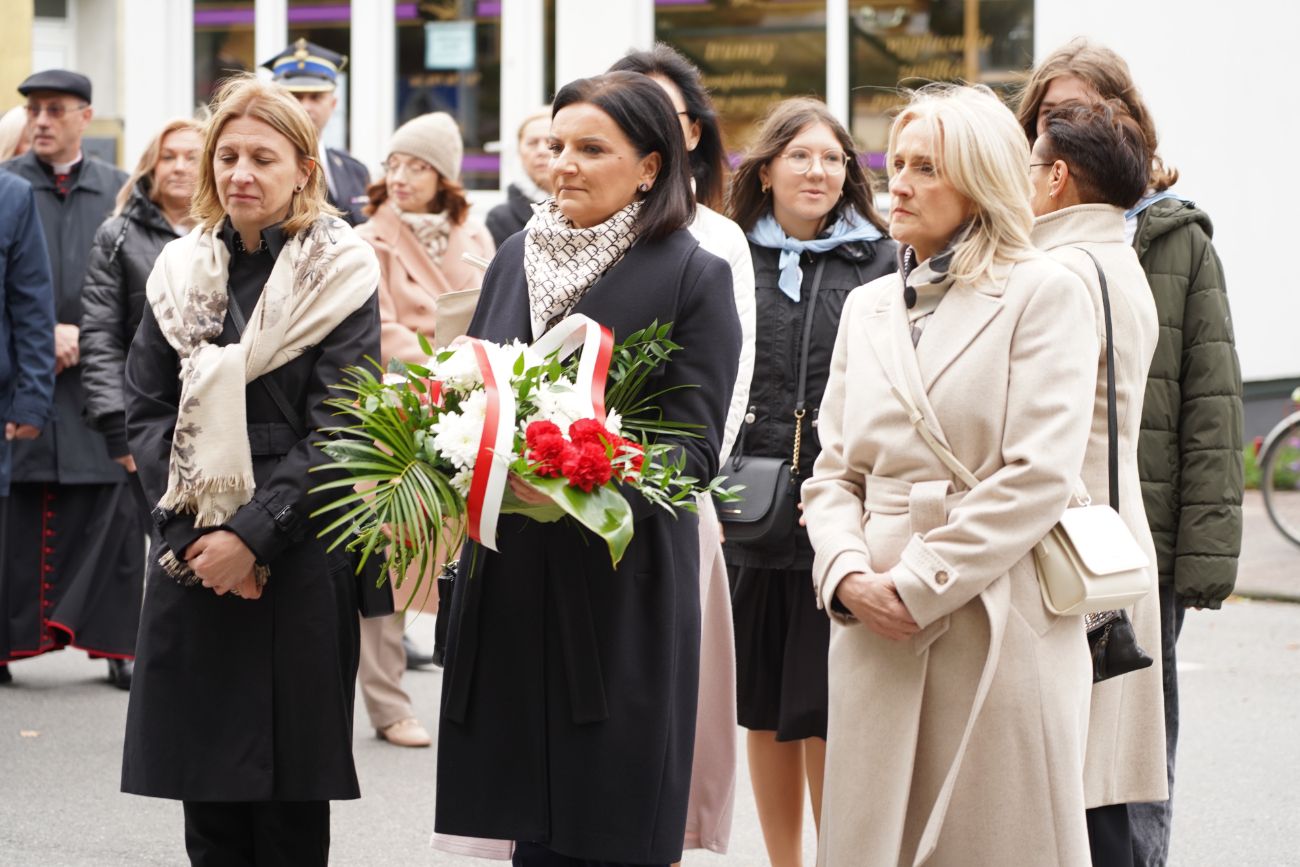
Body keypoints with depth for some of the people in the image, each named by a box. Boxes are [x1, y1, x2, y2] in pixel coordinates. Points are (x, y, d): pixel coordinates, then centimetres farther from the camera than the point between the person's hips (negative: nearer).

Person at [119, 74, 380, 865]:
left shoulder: (340, 279, -2)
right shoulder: (180, 274, 9)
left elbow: (336, 435, -8)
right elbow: (146, 413, 7)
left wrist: (253, 534, -15)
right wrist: (194, 524, -7)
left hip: (298, 565, -3)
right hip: (191, 562, 3)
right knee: (207, 801, 4)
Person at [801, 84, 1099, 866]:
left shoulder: (1044, 294, -1)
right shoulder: (868, 307, 18)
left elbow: (1040, 476, -10)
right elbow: (833, 470, 15)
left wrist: (918, 585, -12)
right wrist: (847, 574, -5)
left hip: (1001, 626, -5)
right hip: (879, 630, 5)